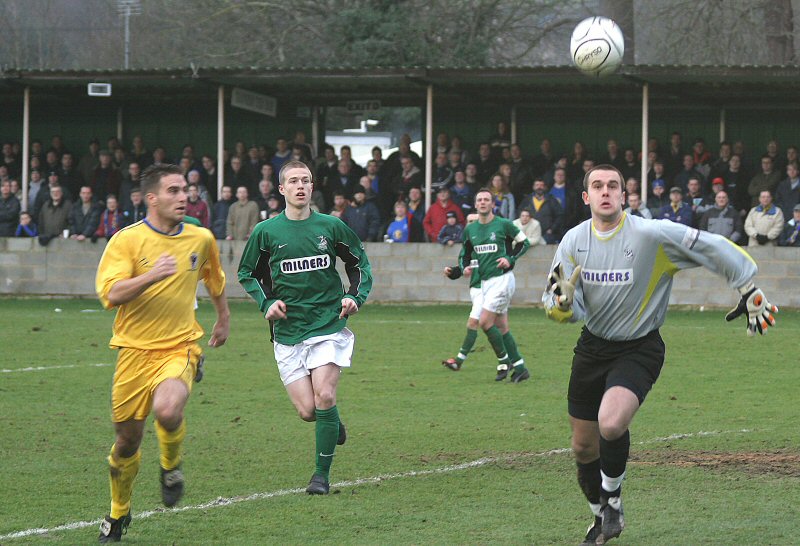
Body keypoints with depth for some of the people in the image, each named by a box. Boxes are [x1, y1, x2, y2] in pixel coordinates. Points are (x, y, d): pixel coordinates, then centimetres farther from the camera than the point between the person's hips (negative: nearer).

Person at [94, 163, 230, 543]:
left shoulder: (201, 239, 6)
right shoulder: (126, 241, -6)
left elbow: (215, 280, 28)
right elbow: (110, 294, -18)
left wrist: (223, 319, 37)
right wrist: (152, 276, -31)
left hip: (180, 347, 1)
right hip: (135, 350, 0)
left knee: (168, 410, -30)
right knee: (127, 439, 6)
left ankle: (171, 465, 4)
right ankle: (118, 514, 31)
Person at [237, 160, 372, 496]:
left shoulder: (331, 226, 2)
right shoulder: (266, 232, 1)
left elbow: (359, 262, 16)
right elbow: (247, 274, 14)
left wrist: (355, 296, 1)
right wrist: (267, 302, -2)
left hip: (328, 325, -1)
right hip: (288, 332, 1)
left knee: (324, 397, -16)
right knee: (307, 411, -6)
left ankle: (322, 474, -3)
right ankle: (333, 424, 31)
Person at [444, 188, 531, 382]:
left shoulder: (503, 224, -7)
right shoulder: (470, 230, 9)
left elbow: (524, 242, 3)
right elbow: (465, 255, 17)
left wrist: (510, 259, -10)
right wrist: (454, 272, -1)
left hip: (502, 279, -7)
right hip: (485, 282, 7)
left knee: (484, 322, -14)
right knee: (501, 327, 7)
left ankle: (504, 362, 1)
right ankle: (520, 368, 14)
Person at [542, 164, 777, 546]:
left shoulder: (651, 235, -19)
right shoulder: (573, 241, -5)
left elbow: (714, 249, -12)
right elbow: (560, 310, -2)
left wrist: (750, 292, -8)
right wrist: (562, 302, -27)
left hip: (639, 349, -5)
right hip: (592, 347, 5)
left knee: (611, 424, -30)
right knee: (583, 448, 10)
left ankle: (613, 498, -3)